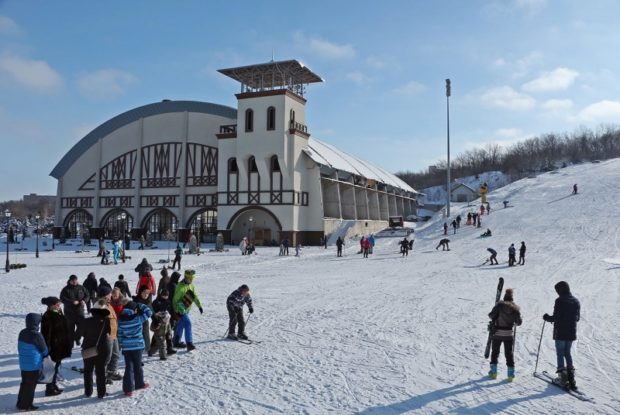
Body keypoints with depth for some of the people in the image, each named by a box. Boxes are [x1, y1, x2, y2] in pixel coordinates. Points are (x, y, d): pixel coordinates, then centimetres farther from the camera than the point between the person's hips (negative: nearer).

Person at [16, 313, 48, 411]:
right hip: (34, 365, -7)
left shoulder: (22, 333, 0)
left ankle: (20, 403, 28)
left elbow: (19, 348, 11)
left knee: (24, 383, 19)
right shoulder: (36, 335, -22)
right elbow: (44, 350, -11)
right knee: (30, 385, 5)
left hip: (23, 364, 7)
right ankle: (26, 405, 13)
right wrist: (43, 355, 12)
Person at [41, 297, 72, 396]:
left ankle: (53, 385, 31)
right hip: (53, 347, -9)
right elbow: (46, 334, -22)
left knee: (56, 366, 19)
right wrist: (47, 349, -23)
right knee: (52, 367, 0)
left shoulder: (59, 314, 7)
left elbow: (65, 330, 17)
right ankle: (50, 389, 10)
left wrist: (69, 343, 20)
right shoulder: (47, 317, -20)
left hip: (60, 346, 9)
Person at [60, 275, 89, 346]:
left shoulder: (81, 288, 5)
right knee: (71, 327, 3)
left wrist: (84, 300, -11)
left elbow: (87, 295, 11)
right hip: (69, 312, -2)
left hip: (79, 310, 2)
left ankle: (77, 338, 21)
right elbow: (62, 299, -12)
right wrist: (72, 302, -23)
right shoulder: (66, 289, -4)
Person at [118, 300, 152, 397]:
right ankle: (139, 384, 29)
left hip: (126, 347, 2)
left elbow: (120, 335, 3)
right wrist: (140, 306, -1)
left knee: (128, 367, 6)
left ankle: (128, 388, 3)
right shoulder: (138, 318, -13)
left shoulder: (120, 320, -3)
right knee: (138, 366, 14)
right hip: (137, 346, -2)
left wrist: (121, 345, 13)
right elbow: (149, 312, -3)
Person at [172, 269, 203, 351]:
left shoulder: (191, 285, 8)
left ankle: (176, 342, 31)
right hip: (181, 309, -9)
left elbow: (195, 296, 18)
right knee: (187, 323, -18)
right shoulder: (180, 286, -18)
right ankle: (189, 343, -22)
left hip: (187, 308, 9)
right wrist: (177, 311, -20)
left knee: (181, 324, 18)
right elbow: (175, 299, -17)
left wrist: (199, 306, 16)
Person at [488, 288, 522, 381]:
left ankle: (493, 372, 16)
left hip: (497, 333, -2)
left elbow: (491, 315, -14)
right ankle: (511, 374, 8)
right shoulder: (516, 308, -3)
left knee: (495, 351, 12)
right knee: (509, 353, 10)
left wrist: (494, 317, 9)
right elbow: (519, 322, -1)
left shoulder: (499, 305, -11)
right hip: (509, 334, 2)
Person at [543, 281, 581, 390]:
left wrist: (547, 318, 1)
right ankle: (570, 376, 13)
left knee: (560, 353, 2)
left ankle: (563, 376, -3)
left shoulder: (560, 301, -15)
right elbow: (577, 318, 13)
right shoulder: (576, 301, 7)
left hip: (560, 333, -6)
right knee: (567, 353, 17)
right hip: (571, 333, 6)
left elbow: (556, 317, -18)